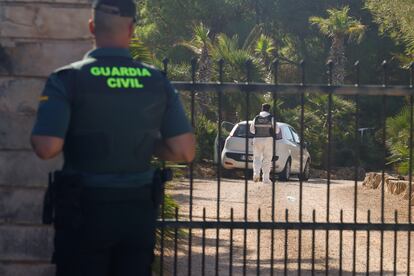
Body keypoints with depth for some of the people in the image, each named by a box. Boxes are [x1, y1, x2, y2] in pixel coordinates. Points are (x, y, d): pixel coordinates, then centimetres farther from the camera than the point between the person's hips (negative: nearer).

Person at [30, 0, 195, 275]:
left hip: (85, 210, -3)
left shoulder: (68, 78, -10)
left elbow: (47, 148, -19)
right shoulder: (157, 80, 0)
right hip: (139, 210, 3)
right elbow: (185, 151, -2)